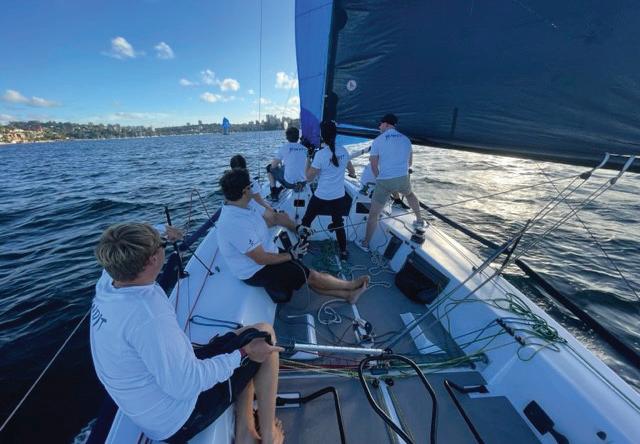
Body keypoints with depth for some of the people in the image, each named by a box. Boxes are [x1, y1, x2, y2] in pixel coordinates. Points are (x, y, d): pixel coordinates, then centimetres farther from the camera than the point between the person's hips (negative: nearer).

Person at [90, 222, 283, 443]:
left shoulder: (106, 283, -9)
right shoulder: (147, 313, -36)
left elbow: (118, 256, 15)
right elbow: (187, 385, -32)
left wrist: (159, 234, 25)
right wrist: (242, 353, -21)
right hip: (178, 420, -8)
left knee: (245, 335, 16)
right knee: (264, 334, -5)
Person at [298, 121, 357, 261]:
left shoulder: (320, 154, -17)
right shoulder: (343, 151, -1)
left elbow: (309, 178, -11)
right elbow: (351, 169, 17)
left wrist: (308, 160, 0)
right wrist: (352, 174, 41)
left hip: (321, 197, -4)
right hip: (339, 196, 5)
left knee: (306, 221, 15)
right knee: (338, 224, 20)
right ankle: (343, 252, 28)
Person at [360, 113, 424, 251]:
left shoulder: (377, 141, -3)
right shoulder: (406, 139, 10)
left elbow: (374, 165, -1)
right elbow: (409, 162, 17)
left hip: (384, 181, -4)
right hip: (403, 178, 4)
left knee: (374, 213, 7)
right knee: (409, 194, 39)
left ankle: (365, 243, 15)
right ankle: (420, 221, 47)